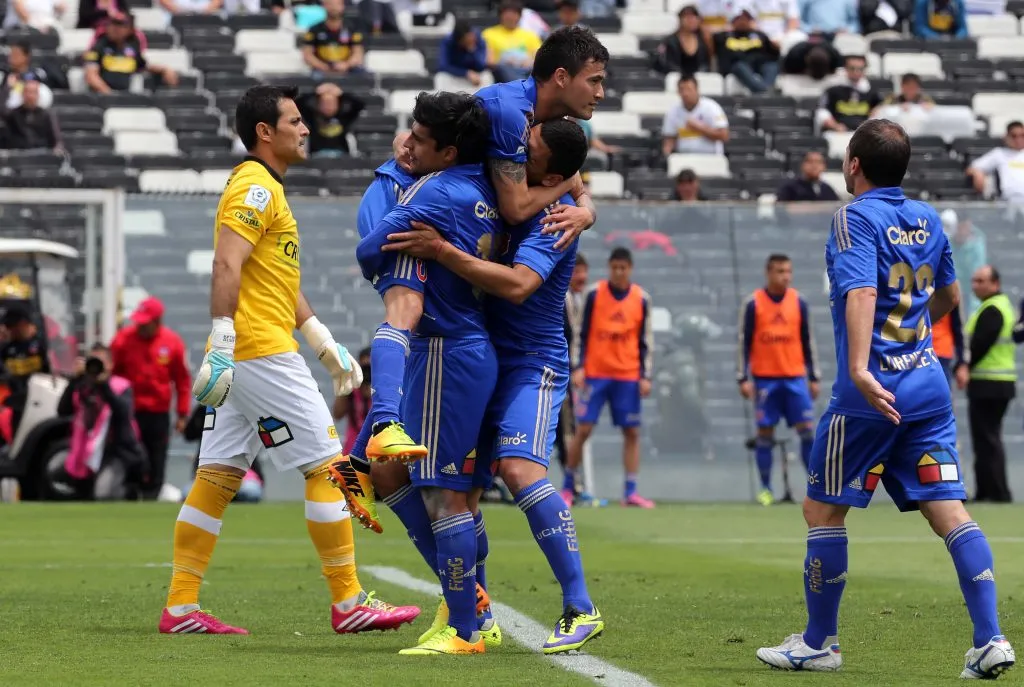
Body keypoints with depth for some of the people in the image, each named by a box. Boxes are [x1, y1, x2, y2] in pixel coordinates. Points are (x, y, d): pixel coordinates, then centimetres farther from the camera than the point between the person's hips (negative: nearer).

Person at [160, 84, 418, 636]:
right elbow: (227, 266, -21)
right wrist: (222, 343, -27)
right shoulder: (255, 187, -10)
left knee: (218, 477, 7)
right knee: (328, 466, -5)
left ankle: (181, 607, 6)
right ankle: (348, 604, -2)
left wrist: (326, 345, 25)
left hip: (243, 358, 10)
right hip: (261, 352, -10)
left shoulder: (265, 188, 22)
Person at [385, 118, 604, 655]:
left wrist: (442, 251, -34)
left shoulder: (552, 217, -18)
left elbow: (517, 285, -33)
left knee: (520, 468, -26)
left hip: (532, 364, -8)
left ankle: (581, 610, -23)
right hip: (484, 360, 8)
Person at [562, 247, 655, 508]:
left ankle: (630, 492, 4)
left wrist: (646, 376, 1)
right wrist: (578, 367, -7)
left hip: (628, 376, 2)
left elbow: (646, 340, 7)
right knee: (583, 430, -5)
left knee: (631, 432, 0)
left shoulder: (641, 299, 3)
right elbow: (582, 333, 1)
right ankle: (567, 487, 8)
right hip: (595, 374, -2)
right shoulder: (595, 293, -1)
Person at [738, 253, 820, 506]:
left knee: (807, 429, -4)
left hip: (795, 377, 2)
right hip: (765, 378, -2)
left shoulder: (799, 302, 5)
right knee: (765, 431, 0)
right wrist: (743, 378, -5)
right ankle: (765, 490, 6)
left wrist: (814, 377, 9)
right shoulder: (753, 304, -2)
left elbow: (807, 341, 10)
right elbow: (744, 343, 0)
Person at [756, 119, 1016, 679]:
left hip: (870, 395, -6)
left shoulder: (855, 218, -8)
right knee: (948, 510, 2)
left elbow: (861, 292, -24)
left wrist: (859, 369, -35)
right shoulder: (927, 218, 13)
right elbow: (948, 297, 27)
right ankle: (989, 639, -8)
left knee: (822, 510, 6)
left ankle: (819, 643, 12)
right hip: (928, 386, 6)